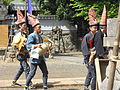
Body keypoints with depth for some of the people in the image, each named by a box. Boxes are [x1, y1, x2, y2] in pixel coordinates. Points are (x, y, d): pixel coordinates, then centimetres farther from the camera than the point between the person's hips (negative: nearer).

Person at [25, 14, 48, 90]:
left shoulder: (40, 36, 16)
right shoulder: (31, 36, -11)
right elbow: (28, 45, -19)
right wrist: (36, 46, -30)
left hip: (41, 57, 9)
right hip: (34, 57, -9)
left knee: (45, 72, 6)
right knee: (32, 73, -3)